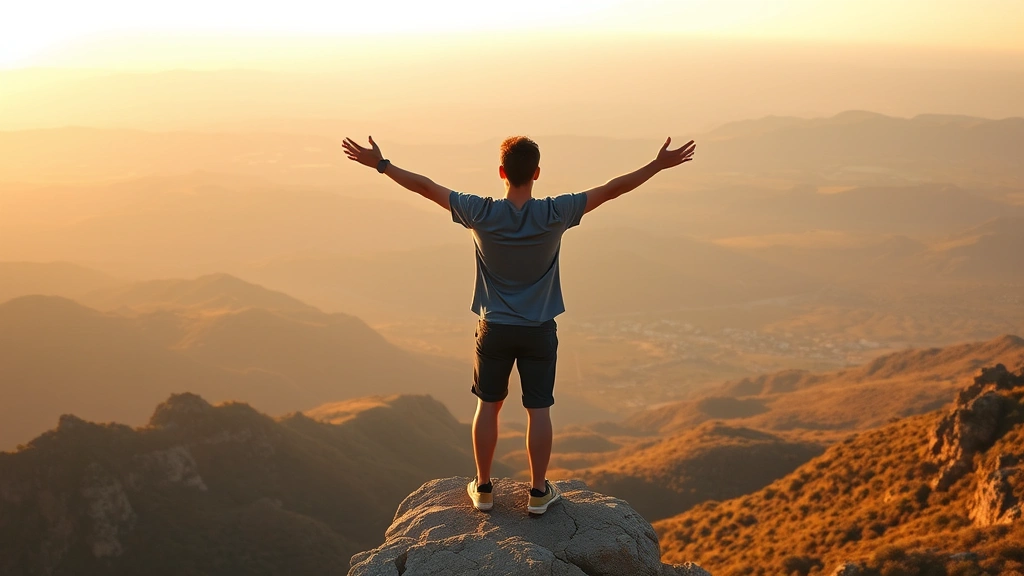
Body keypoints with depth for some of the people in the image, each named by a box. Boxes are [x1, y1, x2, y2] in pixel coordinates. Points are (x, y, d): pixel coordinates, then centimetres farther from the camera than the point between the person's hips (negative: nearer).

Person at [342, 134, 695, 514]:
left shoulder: (481, 213, -14)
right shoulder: (555, 214, -15)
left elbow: (425, 187, -6)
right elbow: (612, 189, -9)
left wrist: (381, 165, 5)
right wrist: (659, 165, -1)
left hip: (494, 329, 1)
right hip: (539, 331, -1)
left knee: (488, 406, 14)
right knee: (538, 410, 8)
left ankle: (483, 488, 23)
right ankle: (539, 491, 16)